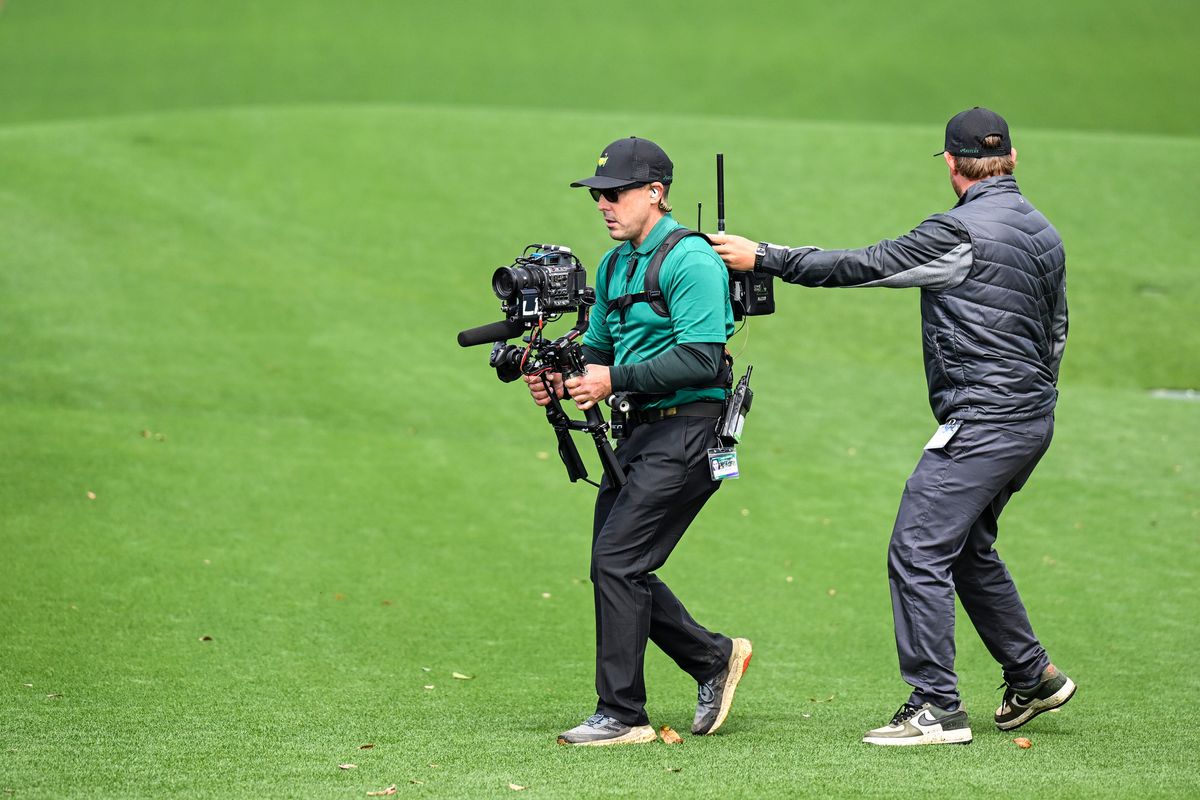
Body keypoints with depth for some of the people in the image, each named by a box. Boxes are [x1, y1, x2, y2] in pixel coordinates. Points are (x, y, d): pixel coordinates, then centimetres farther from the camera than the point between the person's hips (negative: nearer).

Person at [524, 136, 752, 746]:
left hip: (687, 429, -9)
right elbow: (599, 349, 21)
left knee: (617, 561, -13)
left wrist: (613, 380, -23)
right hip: (638, 432, 9)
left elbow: (699, 358, -21)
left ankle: (622, 714, -6)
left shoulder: (690, 261, -13)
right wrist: (561, 379, 0)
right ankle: (715, 658, 25)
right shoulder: (614, 266, 15)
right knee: (614, 569, 9)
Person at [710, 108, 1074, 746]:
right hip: (1032, 419, 9)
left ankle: (936, 707, -11)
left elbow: (864, 266, -13)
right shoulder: (1044, 233, 13)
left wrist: (764, 258, -7)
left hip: (980, 423, -9)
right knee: (969, 550, 23)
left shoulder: (962, 232, -15)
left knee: (918, 554, -9)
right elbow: (1056, 331, 21)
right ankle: (1032, 678, 28)